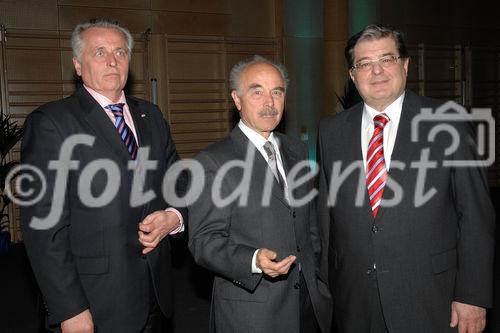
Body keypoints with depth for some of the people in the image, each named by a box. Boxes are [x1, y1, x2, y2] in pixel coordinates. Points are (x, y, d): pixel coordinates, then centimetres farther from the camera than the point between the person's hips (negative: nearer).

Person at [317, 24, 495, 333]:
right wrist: (324, 286, 7)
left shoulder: (449, 122, -5)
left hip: (430, 302, -2)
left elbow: (476, 215, -5)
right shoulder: (331, 131, 3)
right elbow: (326, 214, 7)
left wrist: (473, 296, -7)